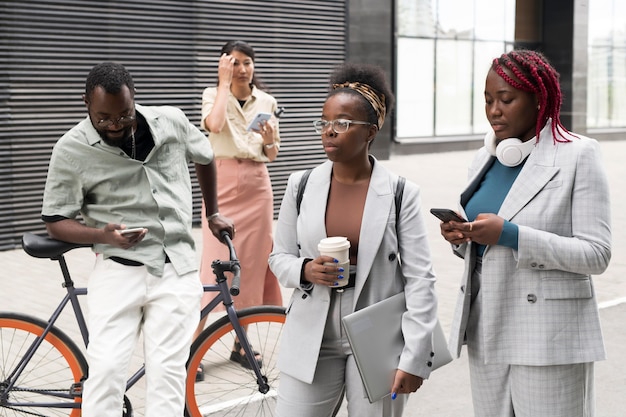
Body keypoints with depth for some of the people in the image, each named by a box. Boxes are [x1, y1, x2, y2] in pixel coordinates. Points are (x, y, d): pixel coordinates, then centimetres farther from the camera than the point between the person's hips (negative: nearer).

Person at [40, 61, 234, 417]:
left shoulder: (172, 121, 0)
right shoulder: (71, 150, -7)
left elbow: (206, 157, 21)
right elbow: (56, 221, 0)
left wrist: (214, 214, 28)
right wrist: (103, 235, -18)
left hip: (177, 269, 1)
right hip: (119, 268, -1)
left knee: (167, 370, -4)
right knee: (107, 368, -12)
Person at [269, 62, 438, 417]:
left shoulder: (401, 193, -7)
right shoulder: (301, 185, 1)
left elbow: (420, 279, -8)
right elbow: (279, 257, 9)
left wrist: (414, 357, -14)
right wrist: (305, 271, -14)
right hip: (313, 342, 2)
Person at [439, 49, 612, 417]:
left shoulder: (578, 155, -7)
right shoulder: (485, 159, 11)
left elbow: (596, 254, -13)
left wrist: (510, 234, -21)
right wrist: (460, 236, -4)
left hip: (548, 339, -5)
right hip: (486, 332, 6)